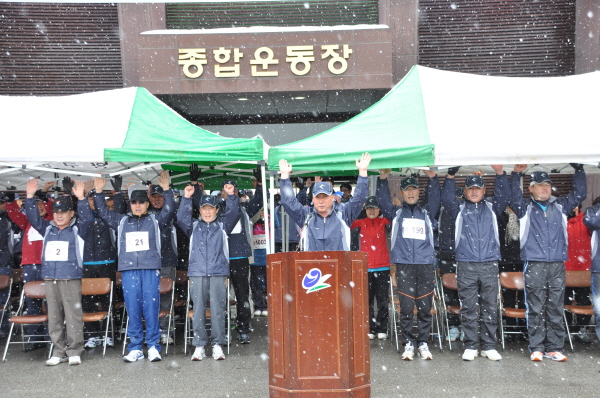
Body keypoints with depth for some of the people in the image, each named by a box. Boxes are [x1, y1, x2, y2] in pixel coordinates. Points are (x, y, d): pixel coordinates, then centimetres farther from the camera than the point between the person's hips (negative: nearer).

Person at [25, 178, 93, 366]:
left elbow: (88, 218, -12)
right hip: (50, 278, 5)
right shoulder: (48, 229, 15)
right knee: (54, 317, 8)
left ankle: (74, 352, 2)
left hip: (71, 278, -5)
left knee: (73, 315, -5)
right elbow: (33, 217, 9)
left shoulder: (77, 229, 3)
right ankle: (58, 352, 16)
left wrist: (81, 198, -21)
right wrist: (30, 197, -1)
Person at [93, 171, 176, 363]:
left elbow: (169, 210, -5)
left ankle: (153, 346, 4)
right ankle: (135, 348, 11)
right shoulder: (122, 221, 17)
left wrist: (166, 190, -15)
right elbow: (103, 212, 16)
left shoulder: (155, 220, 9)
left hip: (151, 269, -2)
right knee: (133, 310, 4)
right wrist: (99, 192, 6)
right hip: (128, 270, 2)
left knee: (151, 308, -3)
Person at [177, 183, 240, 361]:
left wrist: (231, 196, -17)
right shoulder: (194, 226, 13)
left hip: (218, 273, -1)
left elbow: (234, 213, -1)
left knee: (218, 309, -1)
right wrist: (186, 198, -15)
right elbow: (181, 217, -2)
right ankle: (199, 346, 8)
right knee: (198, 310, 2)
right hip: (197, 273, 1)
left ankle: (217, 345, 5)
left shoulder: (222, 226, 12)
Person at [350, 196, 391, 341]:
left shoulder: (383, 222, 7)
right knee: (367, 300, 5)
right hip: (366, 267, 0)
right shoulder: (361, 223, 6)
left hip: (383, 267, 0)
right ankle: (370, 329, 15)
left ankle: (382, 330, 14)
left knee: (383, 300, 4)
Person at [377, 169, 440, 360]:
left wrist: (432, 177, -8)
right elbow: (383, 200, 4)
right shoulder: (396, 213, 16)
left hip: (425, 265, 1)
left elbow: (435, 198, 5)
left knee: (425, 307, 2)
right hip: (403, 265, -1)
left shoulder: (427, 213, 18)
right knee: (406, 307, -2)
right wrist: (383, 177, -8)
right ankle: (408, 344, 7)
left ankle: (423, 343, 12)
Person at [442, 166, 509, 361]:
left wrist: (500, 173, -16)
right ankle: (470, 346, 10)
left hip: (490, 265, 1)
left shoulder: (491, 207, 14)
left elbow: (504, 196, -2)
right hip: (466, 266, -1)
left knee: (490, 308, 5)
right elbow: (447, 198, -6)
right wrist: (450, 176, -19)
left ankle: (489, 346, 14)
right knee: (469, 309, 2)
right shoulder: (460, 208, 11)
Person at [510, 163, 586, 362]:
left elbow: (580, 194, 10)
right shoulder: (526, 208, 7)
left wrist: (579, 170, 2)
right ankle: (537, 348, 6)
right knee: (535, 309, 0)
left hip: (557, 265, 2)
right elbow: (514, 198, -11)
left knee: (555, 309, 5)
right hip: (534, 266, -2)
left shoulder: (560, 206, 14)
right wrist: (516, 174, -20)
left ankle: (554, 348, 11)